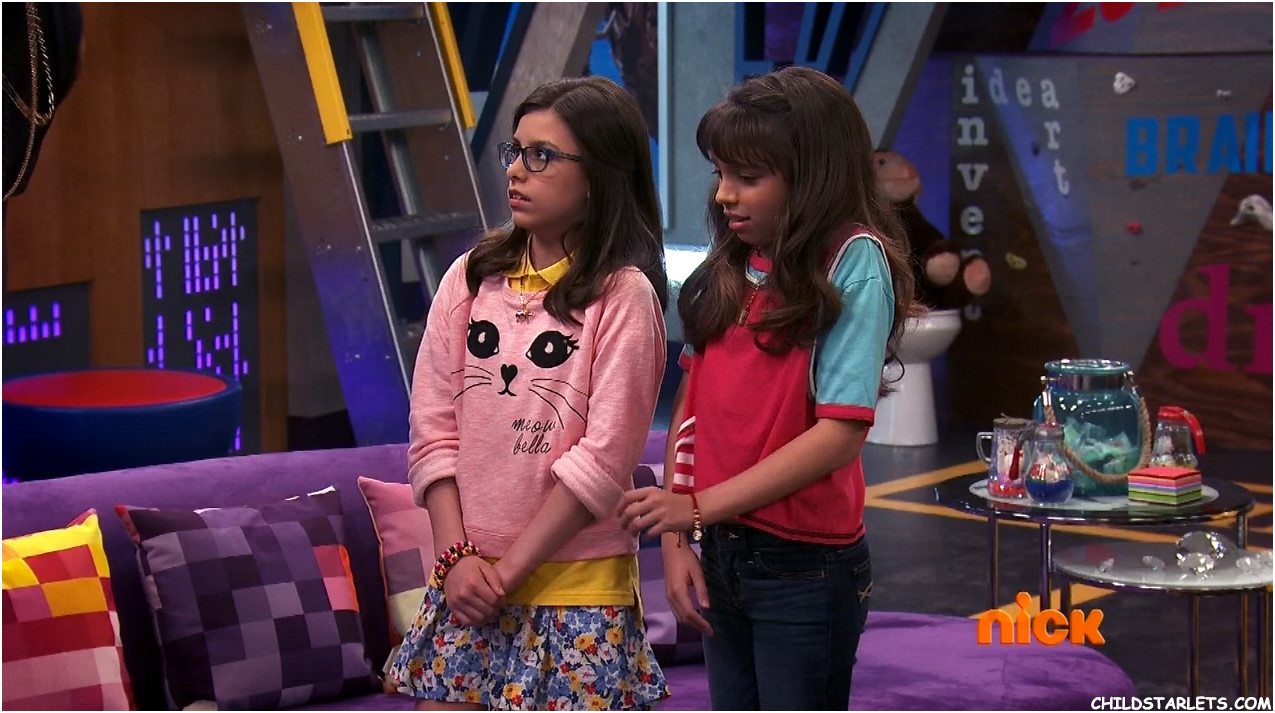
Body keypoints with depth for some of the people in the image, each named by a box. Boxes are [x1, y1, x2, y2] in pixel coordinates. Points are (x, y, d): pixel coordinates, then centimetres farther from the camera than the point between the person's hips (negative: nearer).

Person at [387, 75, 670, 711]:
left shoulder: (622, 296, -8)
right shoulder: (471, 278, 6)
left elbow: (604, 456, -13)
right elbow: (432, 428, 4)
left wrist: (509, 569, -12)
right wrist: (457, 556, -7)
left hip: (573, 580, -4)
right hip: (466, 574, 4)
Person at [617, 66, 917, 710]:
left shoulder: (854, 262, -12)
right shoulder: (727, 268, 7)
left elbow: (840, 433, -19)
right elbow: (691, 406, 10)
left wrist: (699, 506, -19)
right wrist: (675, 541, 1)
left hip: (807, 567, -6)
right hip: (721, 559, 6)